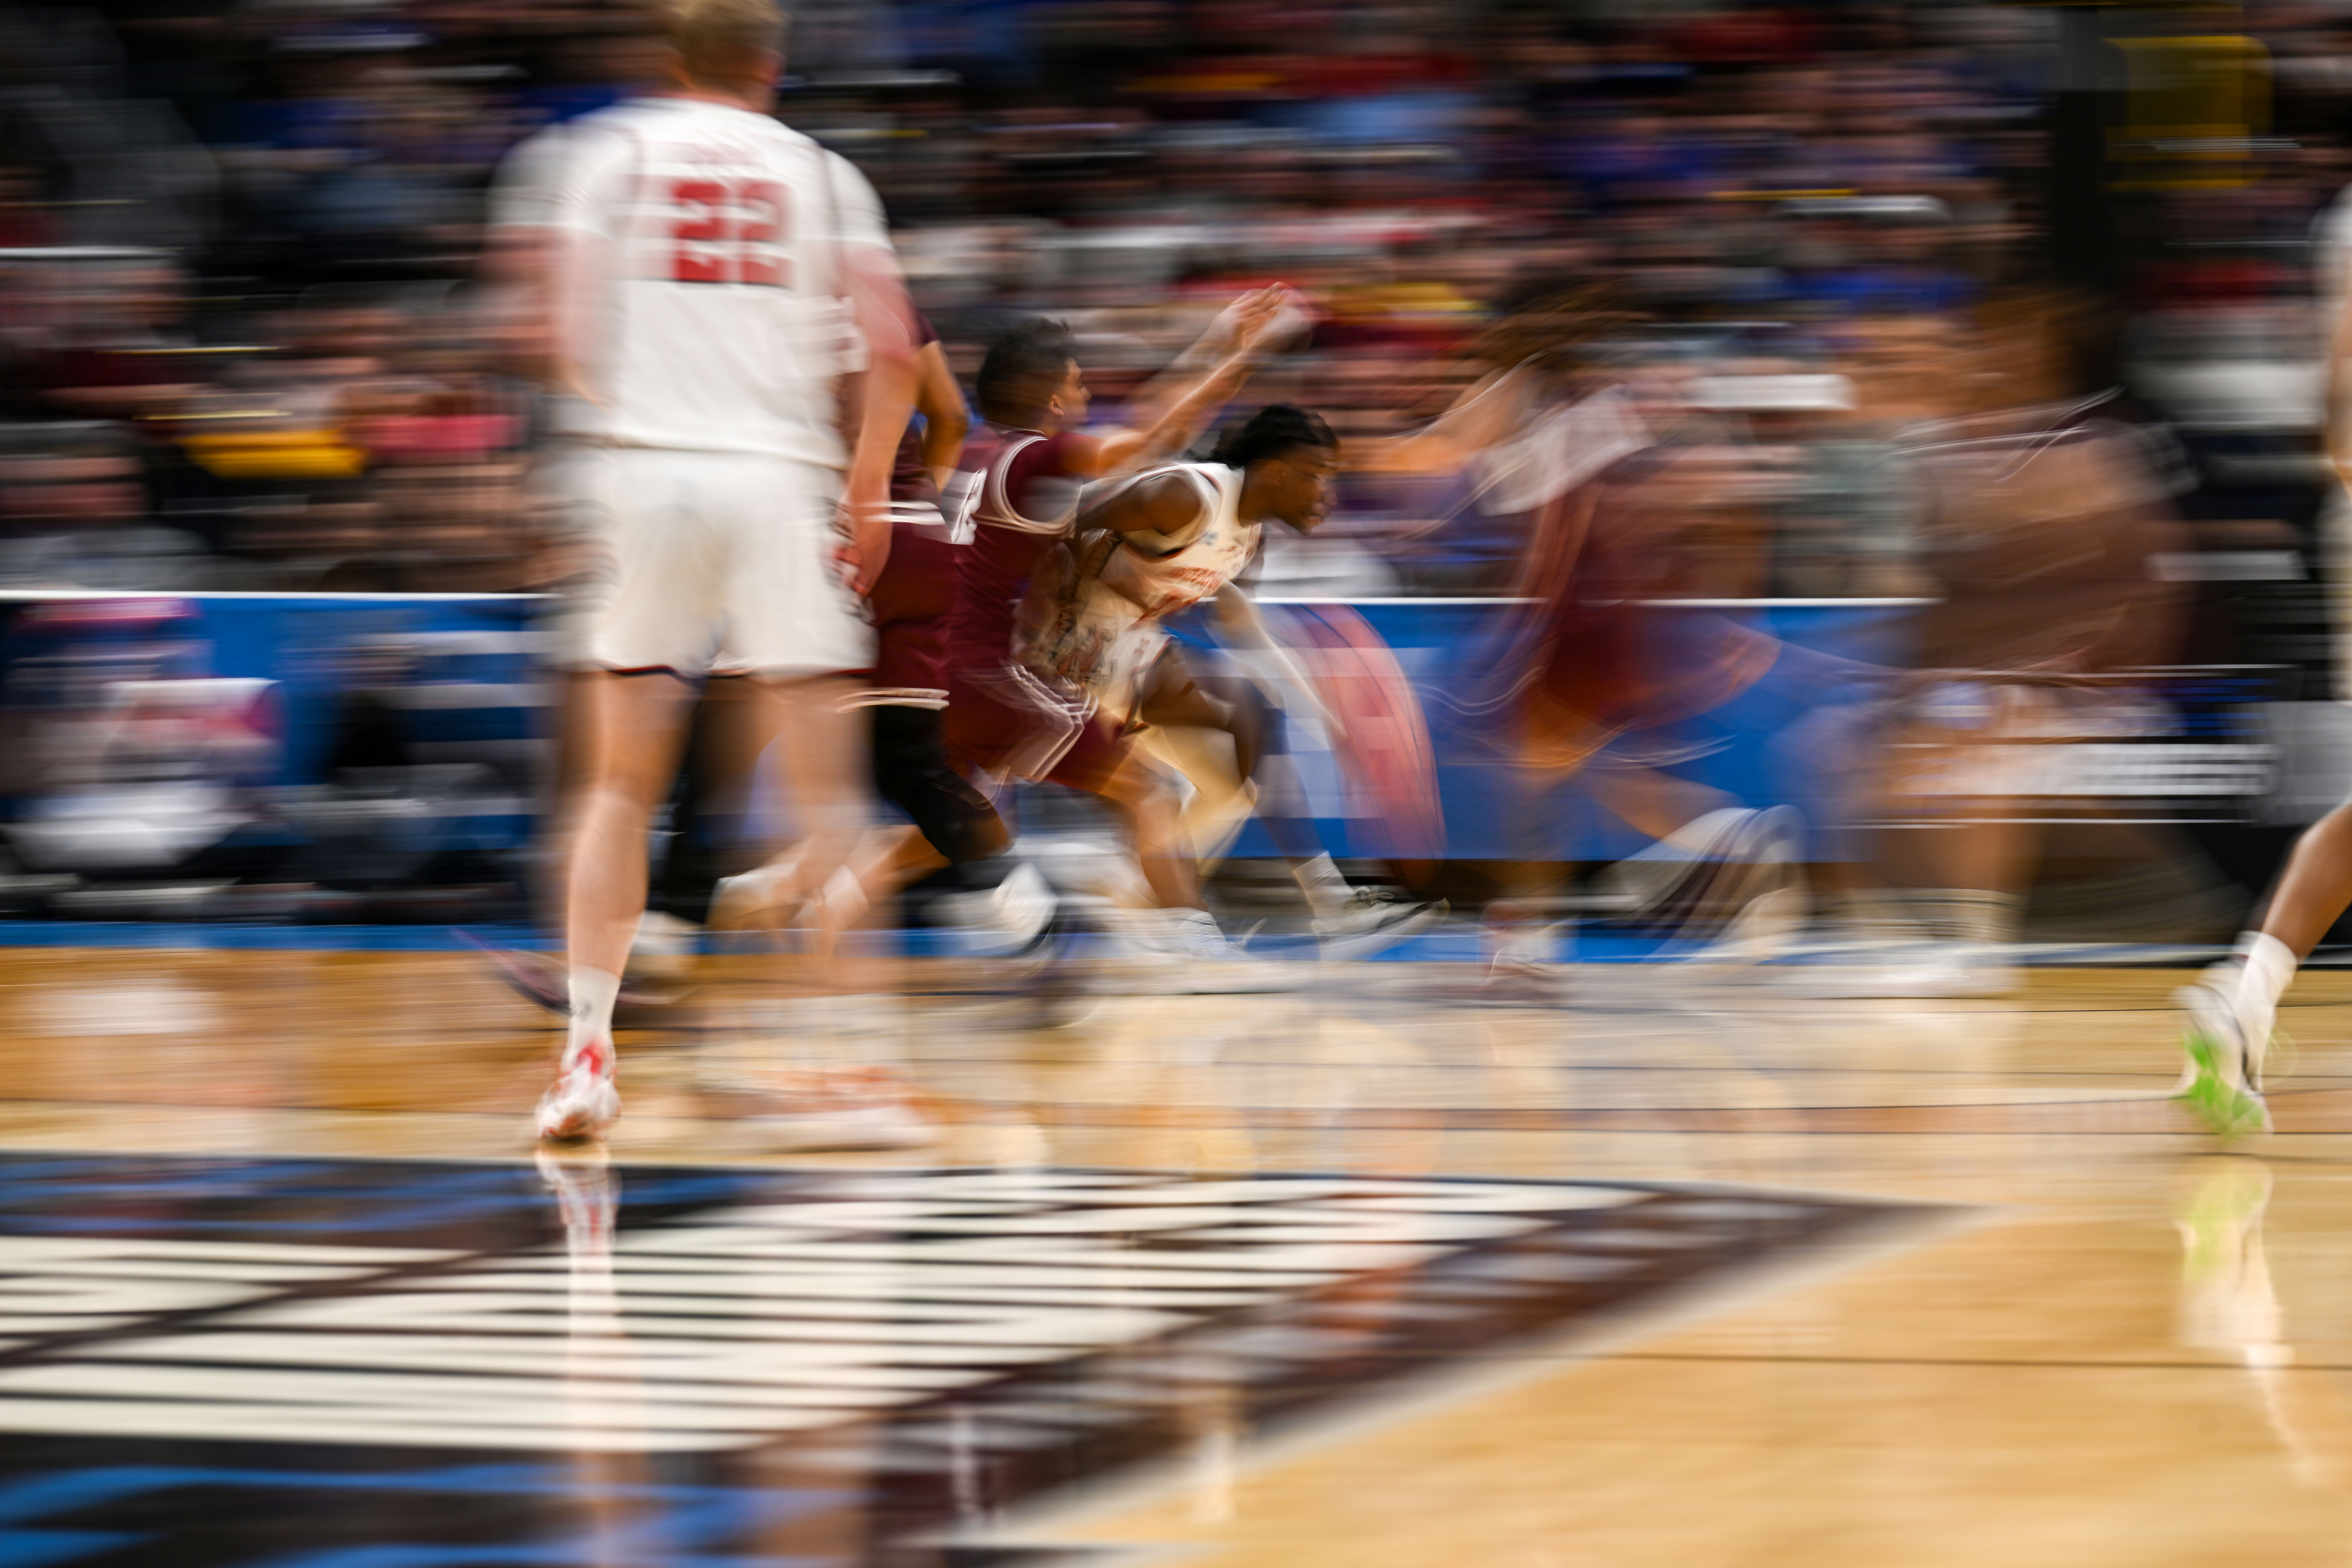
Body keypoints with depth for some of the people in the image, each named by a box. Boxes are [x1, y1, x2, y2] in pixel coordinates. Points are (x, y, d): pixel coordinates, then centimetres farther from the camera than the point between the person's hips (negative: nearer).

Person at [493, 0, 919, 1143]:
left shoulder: (599, 151, 8)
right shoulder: (819, 173, 10)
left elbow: (562, 334, -1)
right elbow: (891, 350, -1)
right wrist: (869, 492, 12)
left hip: (647, 466, 0)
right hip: (784, 474, 0)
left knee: (623, 786, 9)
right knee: (828, 787, 3)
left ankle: (586, 1050, 1)